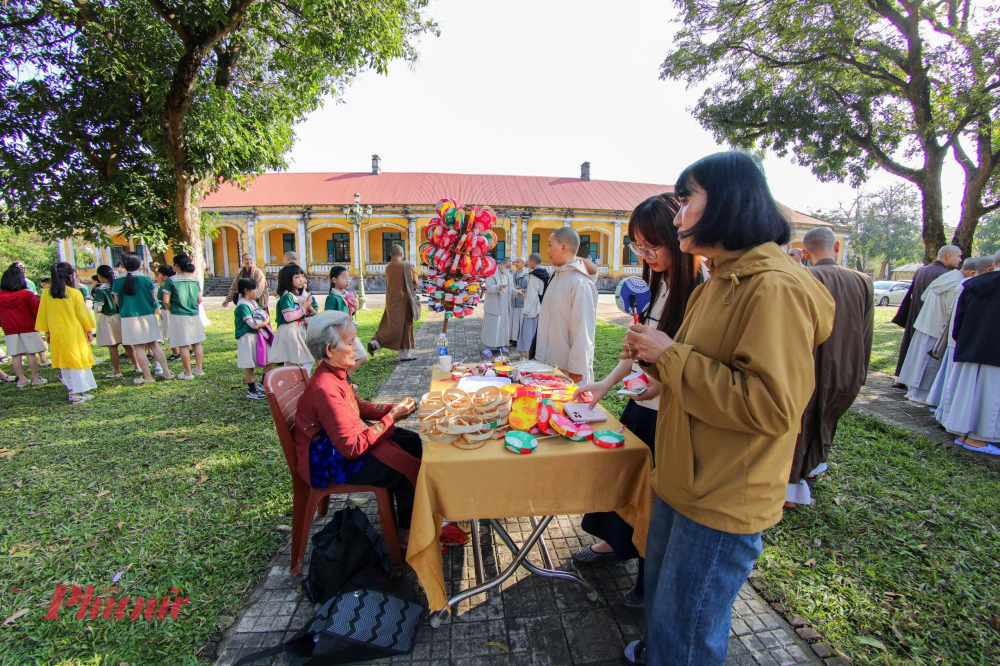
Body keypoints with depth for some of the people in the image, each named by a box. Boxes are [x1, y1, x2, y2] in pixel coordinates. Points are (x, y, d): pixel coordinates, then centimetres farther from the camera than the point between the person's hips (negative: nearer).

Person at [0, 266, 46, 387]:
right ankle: (35, 378, 2)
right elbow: (37, 311, -7)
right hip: (28, 328, -4)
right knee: (31, 353, 0)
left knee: (15, 355, 6)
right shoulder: (27, 295, -10)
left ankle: (21, 379, 10)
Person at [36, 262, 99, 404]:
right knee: (78, 360, 2)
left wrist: (47, 332, 18)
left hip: (56, 335, 4)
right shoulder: (75, 293, -11)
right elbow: (82, 313, -5)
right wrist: (89, 330, 5)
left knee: (64, 361, 12)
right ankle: (78, 393, 4)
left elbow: (43, 315, 8)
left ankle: (72, 390, 16)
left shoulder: (46, 293, 2)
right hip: (74, 334, -4)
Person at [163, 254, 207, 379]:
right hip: (194, 315, 4)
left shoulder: (171, 280, -8)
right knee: (197, 343, 12)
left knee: (183, 345, 2)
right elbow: (199, 300, 8)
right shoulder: (195, 280, 4)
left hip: (179, 316, -4)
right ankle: (199, 369, 18)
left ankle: (188, 373, 7)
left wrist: (172, 310, 7)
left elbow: (165, 301, -10)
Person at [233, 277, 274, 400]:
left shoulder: (254, 302, 9)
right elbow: (253, 325, -22)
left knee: (269, 361, 13)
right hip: (248, 338, -9)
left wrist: (264, 321, -11)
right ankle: (252, 391, 13)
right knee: (249, 366, 3)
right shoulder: (243, 306, -17)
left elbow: (265, 315, 10)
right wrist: (265, 322, -4)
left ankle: (263, 385, 28)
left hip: (260, 336, 9)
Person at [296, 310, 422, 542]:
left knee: (414, 443, 12)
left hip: (345, 441, 10)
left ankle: (408, 512, 28)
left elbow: (357, 407, 13)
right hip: (332, 461, -10)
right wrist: (391, 418, -24)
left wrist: (392, 409, -2)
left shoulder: (335, 374, -3)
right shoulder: (325, 390, -32)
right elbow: (352, 448, -30)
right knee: (409, 469, -13)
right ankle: (407, 534, 13)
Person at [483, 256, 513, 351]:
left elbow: (510, 288, 21)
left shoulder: (508, 275, 15)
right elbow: (489, 287, -22)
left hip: (504, 307, 8)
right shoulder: (493, 273, -11)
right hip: (493, 306, -7)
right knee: (492, 326, -4)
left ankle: (500, 345, 23)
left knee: (503, 325, 11)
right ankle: (490, 347, 4)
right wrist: (499, 287, -40)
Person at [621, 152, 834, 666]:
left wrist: (670, 354, -23)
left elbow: (773, 405, -27)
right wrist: (653, 354, -1)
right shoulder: (721, 281, 10)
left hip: (725, 502, -9)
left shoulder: (776, 287, -22)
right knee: (660, 591, 29)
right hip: (684, 481, 9)